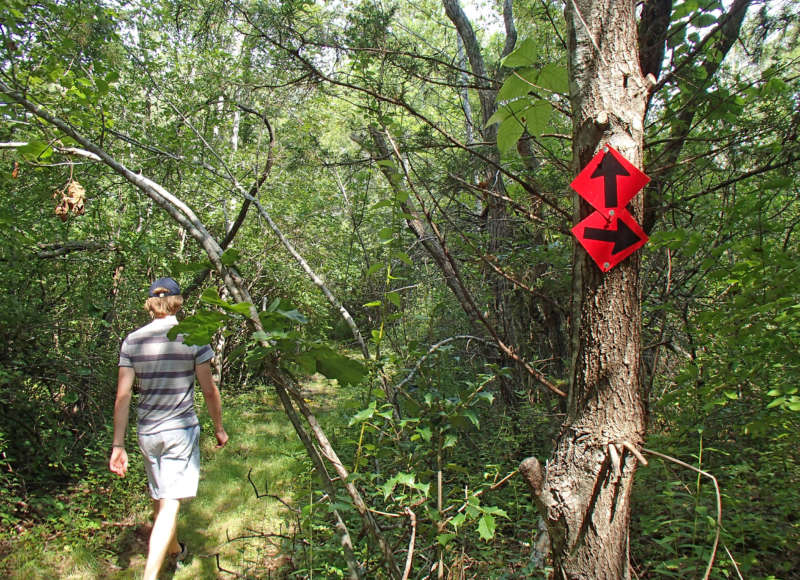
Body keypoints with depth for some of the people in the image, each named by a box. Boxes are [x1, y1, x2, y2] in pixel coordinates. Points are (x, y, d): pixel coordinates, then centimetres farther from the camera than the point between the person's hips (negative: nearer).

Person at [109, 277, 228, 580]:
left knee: (159, 499, 21)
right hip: (181, 429, -4)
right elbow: (209, 389, -5)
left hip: (147, 432, 4)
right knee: (170, 504, -3)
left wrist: (118, 445, 2)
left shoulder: (132, 341, -1)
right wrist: (219, 428, 8)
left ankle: (174, 549, 44)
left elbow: (123, 396, -2)